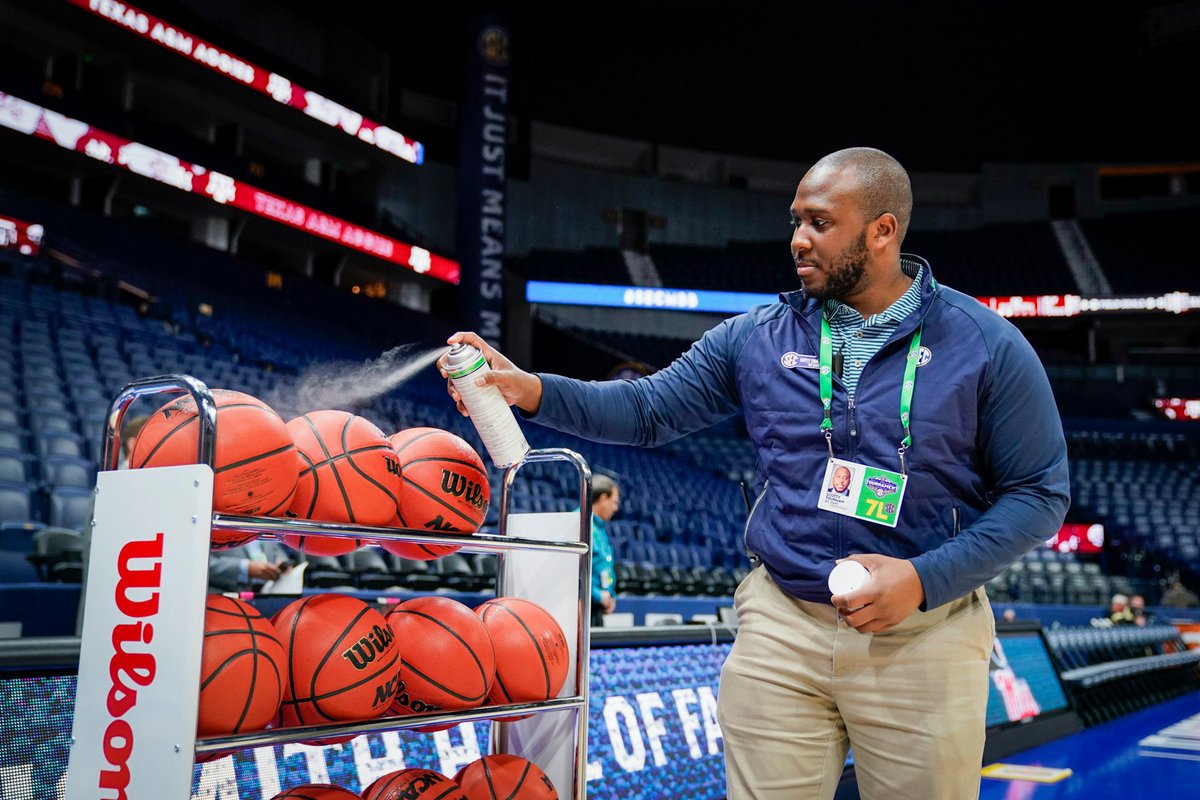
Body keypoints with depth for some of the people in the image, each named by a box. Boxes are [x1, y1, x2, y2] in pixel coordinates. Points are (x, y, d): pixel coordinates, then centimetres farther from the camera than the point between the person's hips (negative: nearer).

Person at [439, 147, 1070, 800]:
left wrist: (924, 579, -15)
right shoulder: (757, 338, 3)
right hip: (780, 627, 2)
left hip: (922, 638, -1)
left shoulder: (985, 344, -5)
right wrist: (532, 389, -10)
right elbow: (649, 409, 5)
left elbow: (1039, 491, -3)